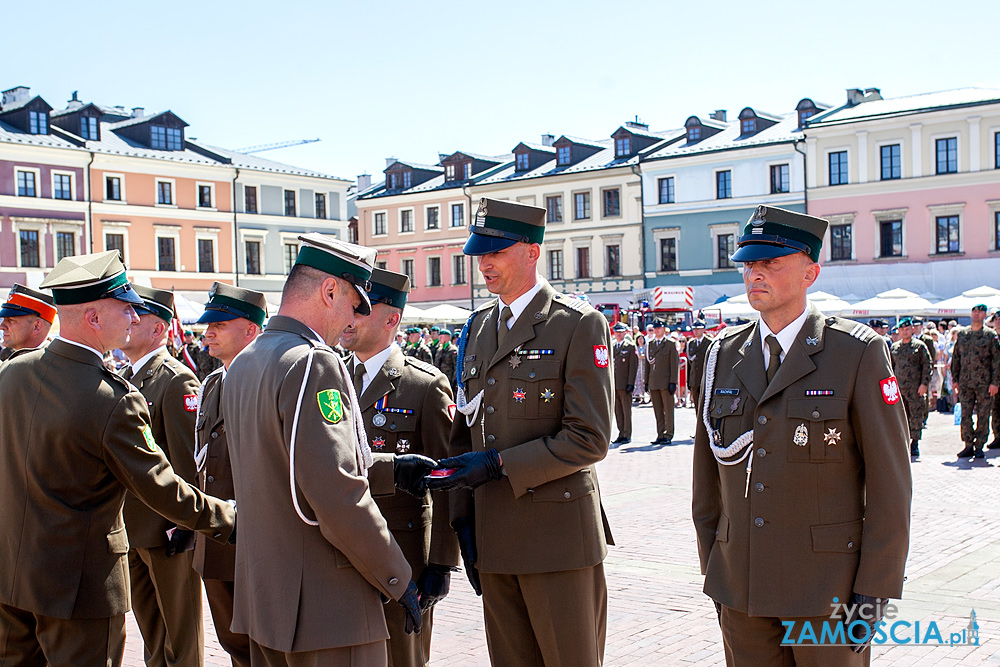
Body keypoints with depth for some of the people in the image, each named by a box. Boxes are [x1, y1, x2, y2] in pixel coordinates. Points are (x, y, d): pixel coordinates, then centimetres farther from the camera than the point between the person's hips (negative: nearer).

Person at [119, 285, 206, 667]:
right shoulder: (124, 379, 12)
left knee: (180, 633, 5)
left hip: (165, 528, -8)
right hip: (129, 527, 9)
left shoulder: (177, 381, -15)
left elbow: (188, 460, -18)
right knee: (150, 631, 20)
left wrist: (183, 523, -19)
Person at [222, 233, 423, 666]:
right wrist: (398, 580, -13)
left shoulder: (243, 363, 11)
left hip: (262, 598, 9)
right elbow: (338, 495, -24)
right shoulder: (312, 362, -18)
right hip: (323, 609, -9)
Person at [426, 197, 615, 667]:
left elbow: (589, 439, -14)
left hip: (557, 536, -6)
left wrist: (499, 464, -17)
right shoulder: (478, 328, 12)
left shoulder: (580, 325, -8)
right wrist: (463, 517, 9)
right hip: (493, 538, 6)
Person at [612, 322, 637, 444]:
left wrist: (631, 383, -10)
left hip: (624, 383, -5)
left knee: (626, 410, -2)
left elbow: (633, 366, -4)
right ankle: (621, 434, 12)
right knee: (617, 410, 6)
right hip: (613, 384, 5)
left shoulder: (630, 346, -1)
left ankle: (627, 435, 3)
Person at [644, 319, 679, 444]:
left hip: (666, 382, -4)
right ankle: (660, 435, 11)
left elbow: (674, 365, -3)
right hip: (653, 382, 4)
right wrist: (646, 382, 11)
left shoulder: (670, 344, 1)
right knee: (657, 411, 6)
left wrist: (673, 382, -10)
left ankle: (668, 435, 3)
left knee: (668, 410, -1)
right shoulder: (649, 344, 13)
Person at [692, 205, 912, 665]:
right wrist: (713, 573, 10)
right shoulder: (724, 356, 5)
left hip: (827, 587, -3)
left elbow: (889, 482, -7)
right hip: (741, 585, 4)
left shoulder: (858, 353, -7)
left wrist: (874, 592, -10)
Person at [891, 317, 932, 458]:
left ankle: (915, 443, 4)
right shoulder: (894, 347, 13)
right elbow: (891, 366, 19)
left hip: (915, 388, -3)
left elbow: (928, 365, 0)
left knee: (916, 416, -2)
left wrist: (924, 384, -8)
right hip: (898, 387, 3)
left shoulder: (919, 346, 2)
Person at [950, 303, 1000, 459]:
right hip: (965, 382, 3)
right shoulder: (962, 334, 9)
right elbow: (955, 357, 13)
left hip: (984, 382, -3)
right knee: (965, 415, 2)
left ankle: (979, 447, 10)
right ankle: (968, 446, 11)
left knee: (983, 416, 2)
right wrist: (955, 379, 9)